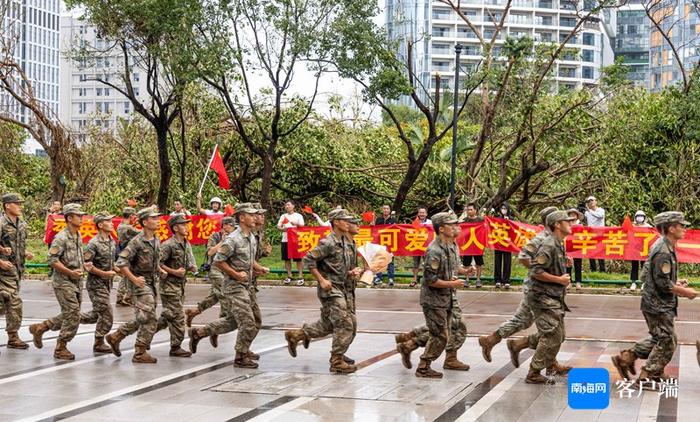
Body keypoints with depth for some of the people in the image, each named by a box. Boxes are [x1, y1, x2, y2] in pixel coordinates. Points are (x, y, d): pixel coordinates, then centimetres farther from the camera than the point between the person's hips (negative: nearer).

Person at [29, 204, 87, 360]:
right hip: (63, 282, -8)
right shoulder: (61, 237, -14)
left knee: (70, 315, 13)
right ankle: (60, 349, 0)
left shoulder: (78, 236, 12)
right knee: (73, 315, -11)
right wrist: (70, 272, -23)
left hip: (76, 282, 8)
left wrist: (83, 265, 10)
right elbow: (52, 259, -19)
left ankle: (39, 328, 28)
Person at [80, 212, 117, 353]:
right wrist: (104, 273, -20)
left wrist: (116, 269, 4)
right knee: (106, 315, -5)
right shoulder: (94, 243, -16)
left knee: (96, 315, 16)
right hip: (96, 284, -8)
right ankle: (99, 344, 9)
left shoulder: (112, 242, 9)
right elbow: (86, 264, -19)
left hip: (107, 283, 8)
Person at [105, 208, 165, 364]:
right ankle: (140, 354, -1)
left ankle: (115, 337, 30)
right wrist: (134, 279, -21)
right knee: (150, 319, -10)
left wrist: (160, 270, 8)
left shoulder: (156, 241, 9)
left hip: (151, 283, 8)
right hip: (140, 283, -8)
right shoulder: (137, 242, -16)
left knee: (141, 319, 15)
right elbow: (121, 262, -19)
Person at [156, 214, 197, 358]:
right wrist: (174, 272, -21)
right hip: (169, 285, -8)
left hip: (180, 284, 8)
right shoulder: (168, 245, -15)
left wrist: (192, 267, 1)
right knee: (178, 316, -7)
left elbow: (190, 262, 23)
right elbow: (157, 263, -19)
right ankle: (176, 347, 4)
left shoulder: (187, 244, 11)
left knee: (168, 316, 13)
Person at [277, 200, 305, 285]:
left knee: (298, 259, -3)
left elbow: (302, 227, -5)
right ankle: (289, 276, 16)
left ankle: (300, 277, 1)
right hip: (285, 240, 4)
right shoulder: (283, 216, 13)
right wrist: (283, 229, -13)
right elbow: (278, 227, 9)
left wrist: (295, 224, -24)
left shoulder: (298, 216, 3)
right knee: (287, 259, 7)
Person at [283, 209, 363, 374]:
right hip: (330, 288, -9)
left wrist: (355, 271, 1)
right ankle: (337, 362, -2)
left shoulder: (350, 243, 11)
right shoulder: (328, 243, -14)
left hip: (345, 288, 9)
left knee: (327, 324, 15)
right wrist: (321, 280, -17)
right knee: (344, 324, -12)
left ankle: (295, 335, 31)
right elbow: (308, 260, -14)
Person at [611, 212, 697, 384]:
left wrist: (675, 283, 12)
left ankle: (626, 358, 20)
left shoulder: (662, 247, 11)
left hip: (656, 303, 10)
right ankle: (648, 376, 9)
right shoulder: (663, 252, -22)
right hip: (659, 305, -10)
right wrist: (685, 292, -14)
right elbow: (663, 283, -25)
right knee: (667, 341, 0)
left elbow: (646, 275, 18)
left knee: (659, 338, 19)